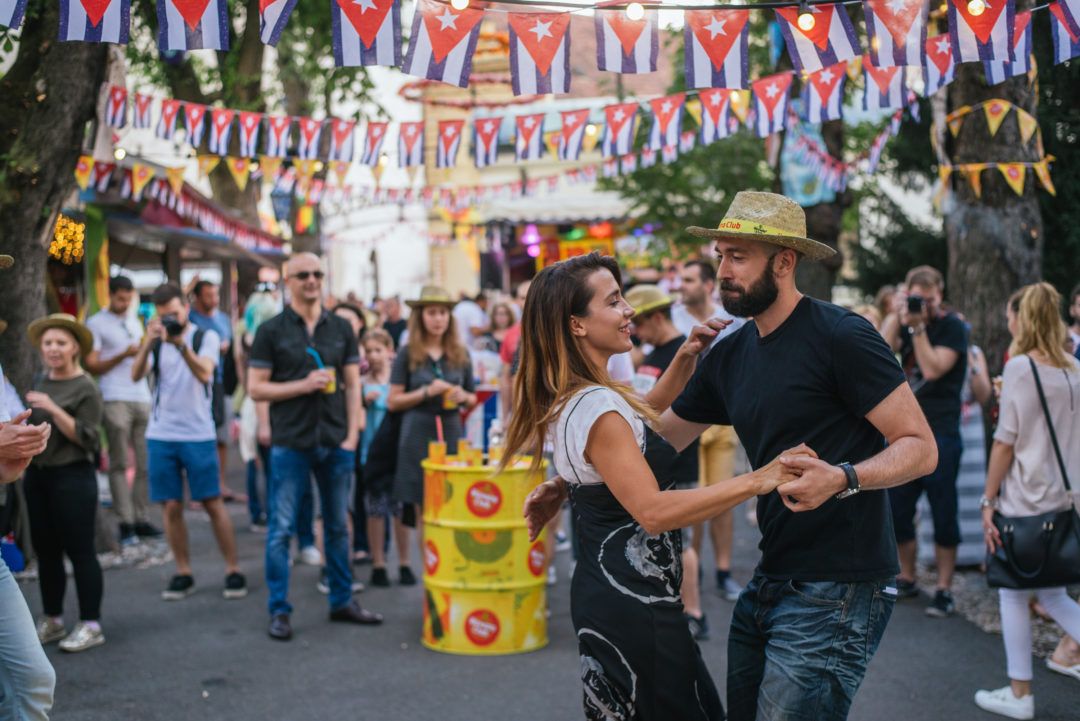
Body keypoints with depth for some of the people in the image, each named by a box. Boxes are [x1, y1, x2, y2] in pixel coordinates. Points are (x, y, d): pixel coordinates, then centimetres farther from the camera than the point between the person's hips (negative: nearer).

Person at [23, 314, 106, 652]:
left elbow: (85, 438, -17)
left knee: (79, 551, -3)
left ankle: (91, 625, 3)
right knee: (45, 550, 12)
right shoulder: (40, 382, 9)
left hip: (73, 478, -7)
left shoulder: (86, 389, -10)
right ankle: (52, 620, 23)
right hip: (37, 475, 7)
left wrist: (54, 410, -24)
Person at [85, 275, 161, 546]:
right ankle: (125, 522, -1)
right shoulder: (96, 324, 3)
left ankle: (142, 518, 6)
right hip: (115, 400, -5)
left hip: (142, 398, 5)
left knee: (145, 462, 1)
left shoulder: (135, 322, 21)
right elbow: (92, 366, -3)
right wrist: (124, 355, -12)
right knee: (119, 464, -3)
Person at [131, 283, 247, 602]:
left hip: (199, 435, -3)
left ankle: (233, 570, 7)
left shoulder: (206, 337, 0)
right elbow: (136, 375, -9)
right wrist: (148, 340, -23)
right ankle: (183, 573, 14)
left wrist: (180, 343, -30)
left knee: (213, 503, -1)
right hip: (160, 435, 3)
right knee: (171, 506, 4)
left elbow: (204, 373, -17)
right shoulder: (154, 341, 8)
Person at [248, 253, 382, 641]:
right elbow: (255, 387, -4)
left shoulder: (341, 328, 9)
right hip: (291, 444, -3)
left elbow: (352, 385, 9)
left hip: (335, 442, 3)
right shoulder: (272, 330, 0)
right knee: (281, 529, 0)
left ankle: (342, 601, 23)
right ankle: (279, 611, 8)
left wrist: (352, 435, -1)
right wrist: (304, 385, -15)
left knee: (337, 526, 12)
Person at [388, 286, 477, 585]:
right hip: (418, 435, -2)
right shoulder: (408, 355, 2)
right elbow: (393, 402, -1)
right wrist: (427, 392, -13)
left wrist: (462, 396, -6)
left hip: (452, 433, 2)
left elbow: (473, 399, 17)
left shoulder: (461, 355, 10)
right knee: (422, 506, -1)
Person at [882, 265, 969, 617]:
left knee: (943, 515, 0)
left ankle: (944, 590, 8)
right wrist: (898, 317, -10)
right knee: (896, 511, 10)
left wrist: (918, 327, -17)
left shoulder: (953, 326, -4)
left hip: (940, 434, -6)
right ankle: (906, 579, 26)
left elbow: (933, 368, -17)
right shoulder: (906, 322, 12)